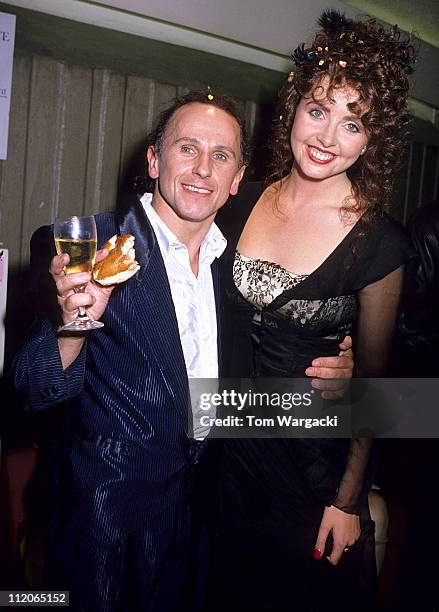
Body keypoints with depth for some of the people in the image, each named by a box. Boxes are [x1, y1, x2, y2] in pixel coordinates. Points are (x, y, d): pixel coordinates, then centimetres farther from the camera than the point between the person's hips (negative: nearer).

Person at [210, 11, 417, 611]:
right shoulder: (243, 203, -5)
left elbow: (372, 378, -8)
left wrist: (349, 499, -4)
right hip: (226, 452, 4)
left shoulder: (378, 243, -17)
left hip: (313, 469, -3)